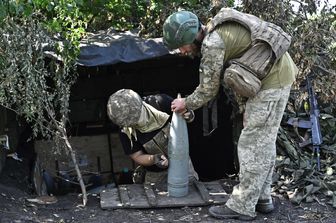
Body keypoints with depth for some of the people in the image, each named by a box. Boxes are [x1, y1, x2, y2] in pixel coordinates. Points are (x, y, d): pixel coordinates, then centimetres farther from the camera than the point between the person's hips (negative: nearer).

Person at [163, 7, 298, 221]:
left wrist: (186, 103, 6)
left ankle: (242, 206, 2)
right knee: (263, 142, 15)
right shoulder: (218, 31, 10)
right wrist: (245, 107, 14)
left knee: (253, 143, -5)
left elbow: (208, 89, -10)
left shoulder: (212, 44, -20)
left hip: (272, 79, -10)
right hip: (275, 73, 10)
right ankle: (262, 198, 24)